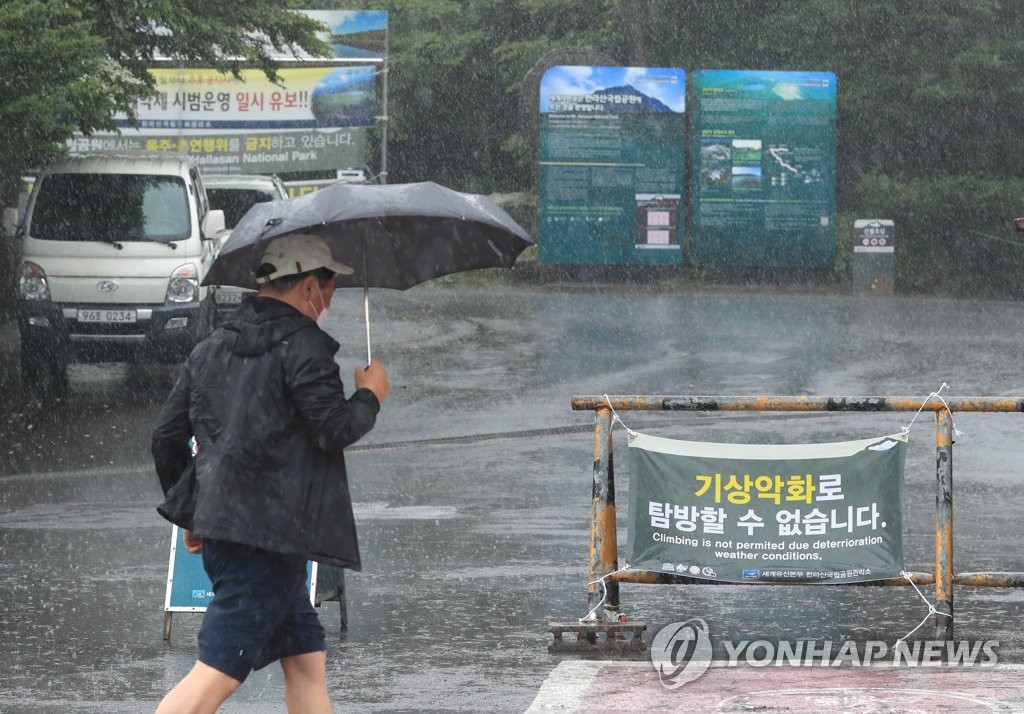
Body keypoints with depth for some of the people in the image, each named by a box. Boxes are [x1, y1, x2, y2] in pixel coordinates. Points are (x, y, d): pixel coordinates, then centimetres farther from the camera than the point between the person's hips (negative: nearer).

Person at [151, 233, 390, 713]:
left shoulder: (211, 348, 16)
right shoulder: (305, 345, -8)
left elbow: (167, 436, 17)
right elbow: (335, 429, -14)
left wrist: (190, 511, 27)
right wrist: (370, 397, 7)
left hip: (220, 526, 9)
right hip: (269, 537, -9)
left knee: (307, 661, 14)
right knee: (217, 673, -13)